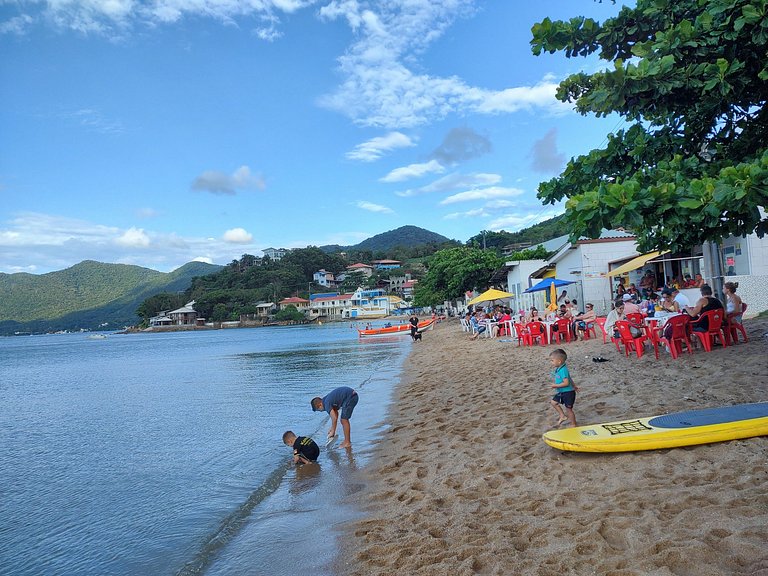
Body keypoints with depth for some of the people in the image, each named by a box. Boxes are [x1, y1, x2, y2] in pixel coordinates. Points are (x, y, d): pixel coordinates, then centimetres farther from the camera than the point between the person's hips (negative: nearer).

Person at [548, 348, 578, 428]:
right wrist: (574, 386, 28)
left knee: (568, 409, 3)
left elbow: (566, 383, -30)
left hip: (568, 392, -10)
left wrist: (556, 385, -24)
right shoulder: (558, 369, 5)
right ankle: (563, 416, 20)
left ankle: (573, 425, 18)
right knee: (553, 402, 12)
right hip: (562, 392, 10)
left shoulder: (563, 370, -25)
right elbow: (569, 378, 17)